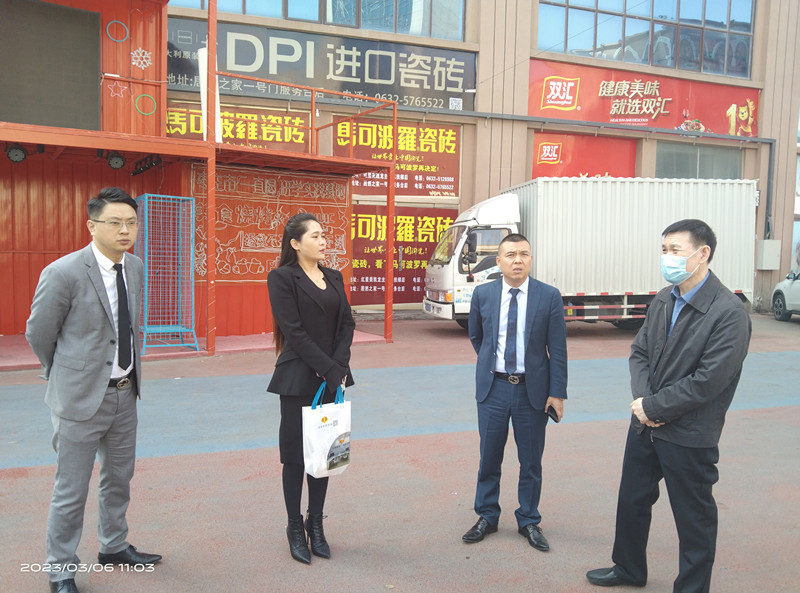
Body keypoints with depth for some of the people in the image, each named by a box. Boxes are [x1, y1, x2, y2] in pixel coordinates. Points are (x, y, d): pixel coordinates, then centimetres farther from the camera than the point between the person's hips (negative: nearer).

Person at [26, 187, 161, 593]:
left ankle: (114, 547, 42)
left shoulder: (135, 268, 2)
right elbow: (38, 335, -7)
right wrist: (68, 377, 5)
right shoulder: (63, 273, -18)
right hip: (80, 397, -6)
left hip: (125, 393, 6)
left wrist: (128, 375, 14)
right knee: (71, 491, 7)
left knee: (119, 478, 22)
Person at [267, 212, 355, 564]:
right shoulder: (282, 277, -7)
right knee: (296, 453, 4)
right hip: (298, 378, -5)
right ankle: (295, 528, 19)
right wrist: (329, 370, -16)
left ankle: (316, 524, 25)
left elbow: (346, 324, 5)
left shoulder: (333, 278, 10)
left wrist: (338, 367, -9)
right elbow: (294, 330, -14)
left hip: (332, 378, 5)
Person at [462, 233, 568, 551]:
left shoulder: (549, 297, -7)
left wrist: (557, 392, -8)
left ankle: (529, 521, 29)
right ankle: (487, 517, 30)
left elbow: (557, 348, -6)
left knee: (531, 460, 11)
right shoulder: (483, 294, -2)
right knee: (489, 457, 11)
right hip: (493, 387, 1)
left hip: (532, 389, -1)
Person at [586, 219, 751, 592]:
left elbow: (708, 382, -22)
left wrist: (654, 407, -15)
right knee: (631, 501, 22)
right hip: (645, 423, 7)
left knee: (694, 518, 11)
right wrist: (642, 399, -9)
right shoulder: (664, 300, 4)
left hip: (689, 436, -7)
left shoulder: (729, 313, -19)